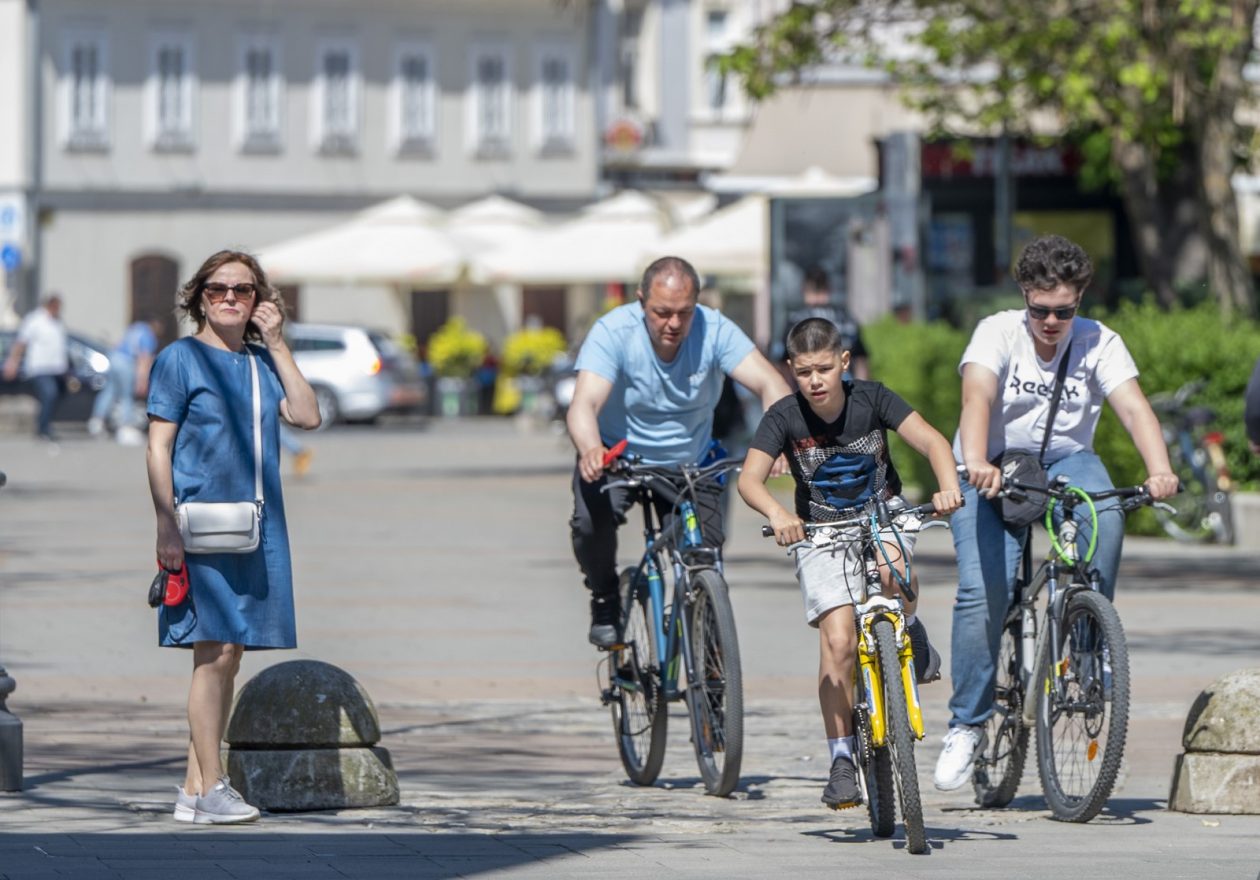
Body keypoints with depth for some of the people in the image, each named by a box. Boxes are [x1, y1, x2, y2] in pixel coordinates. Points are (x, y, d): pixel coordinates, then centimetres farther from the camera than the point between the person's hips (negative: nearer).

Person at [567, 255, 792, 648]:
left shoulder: (714, 330, -20)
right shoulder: (612, 333, -25)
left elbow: (769, 383, -30)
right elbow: (584, 404, -37)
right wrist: (590, 450, -60)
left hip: (689, 463, 2)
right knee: (591, 521, -29)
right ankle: (605, 601, 1)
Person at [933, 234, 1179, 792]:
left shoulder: (1099, 344, -7)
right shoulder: (997, 333, -13)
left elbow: (1133, 407, -21)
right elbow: (977, 396, -31)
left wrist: (1159, 469, -41)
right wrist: (976, 464, -51)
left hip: (1064, 461, 1)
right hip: (994, 472, -1)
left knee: (1105, 513, -33)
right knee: (982, 592, -20)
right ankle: (966, 725, -7)